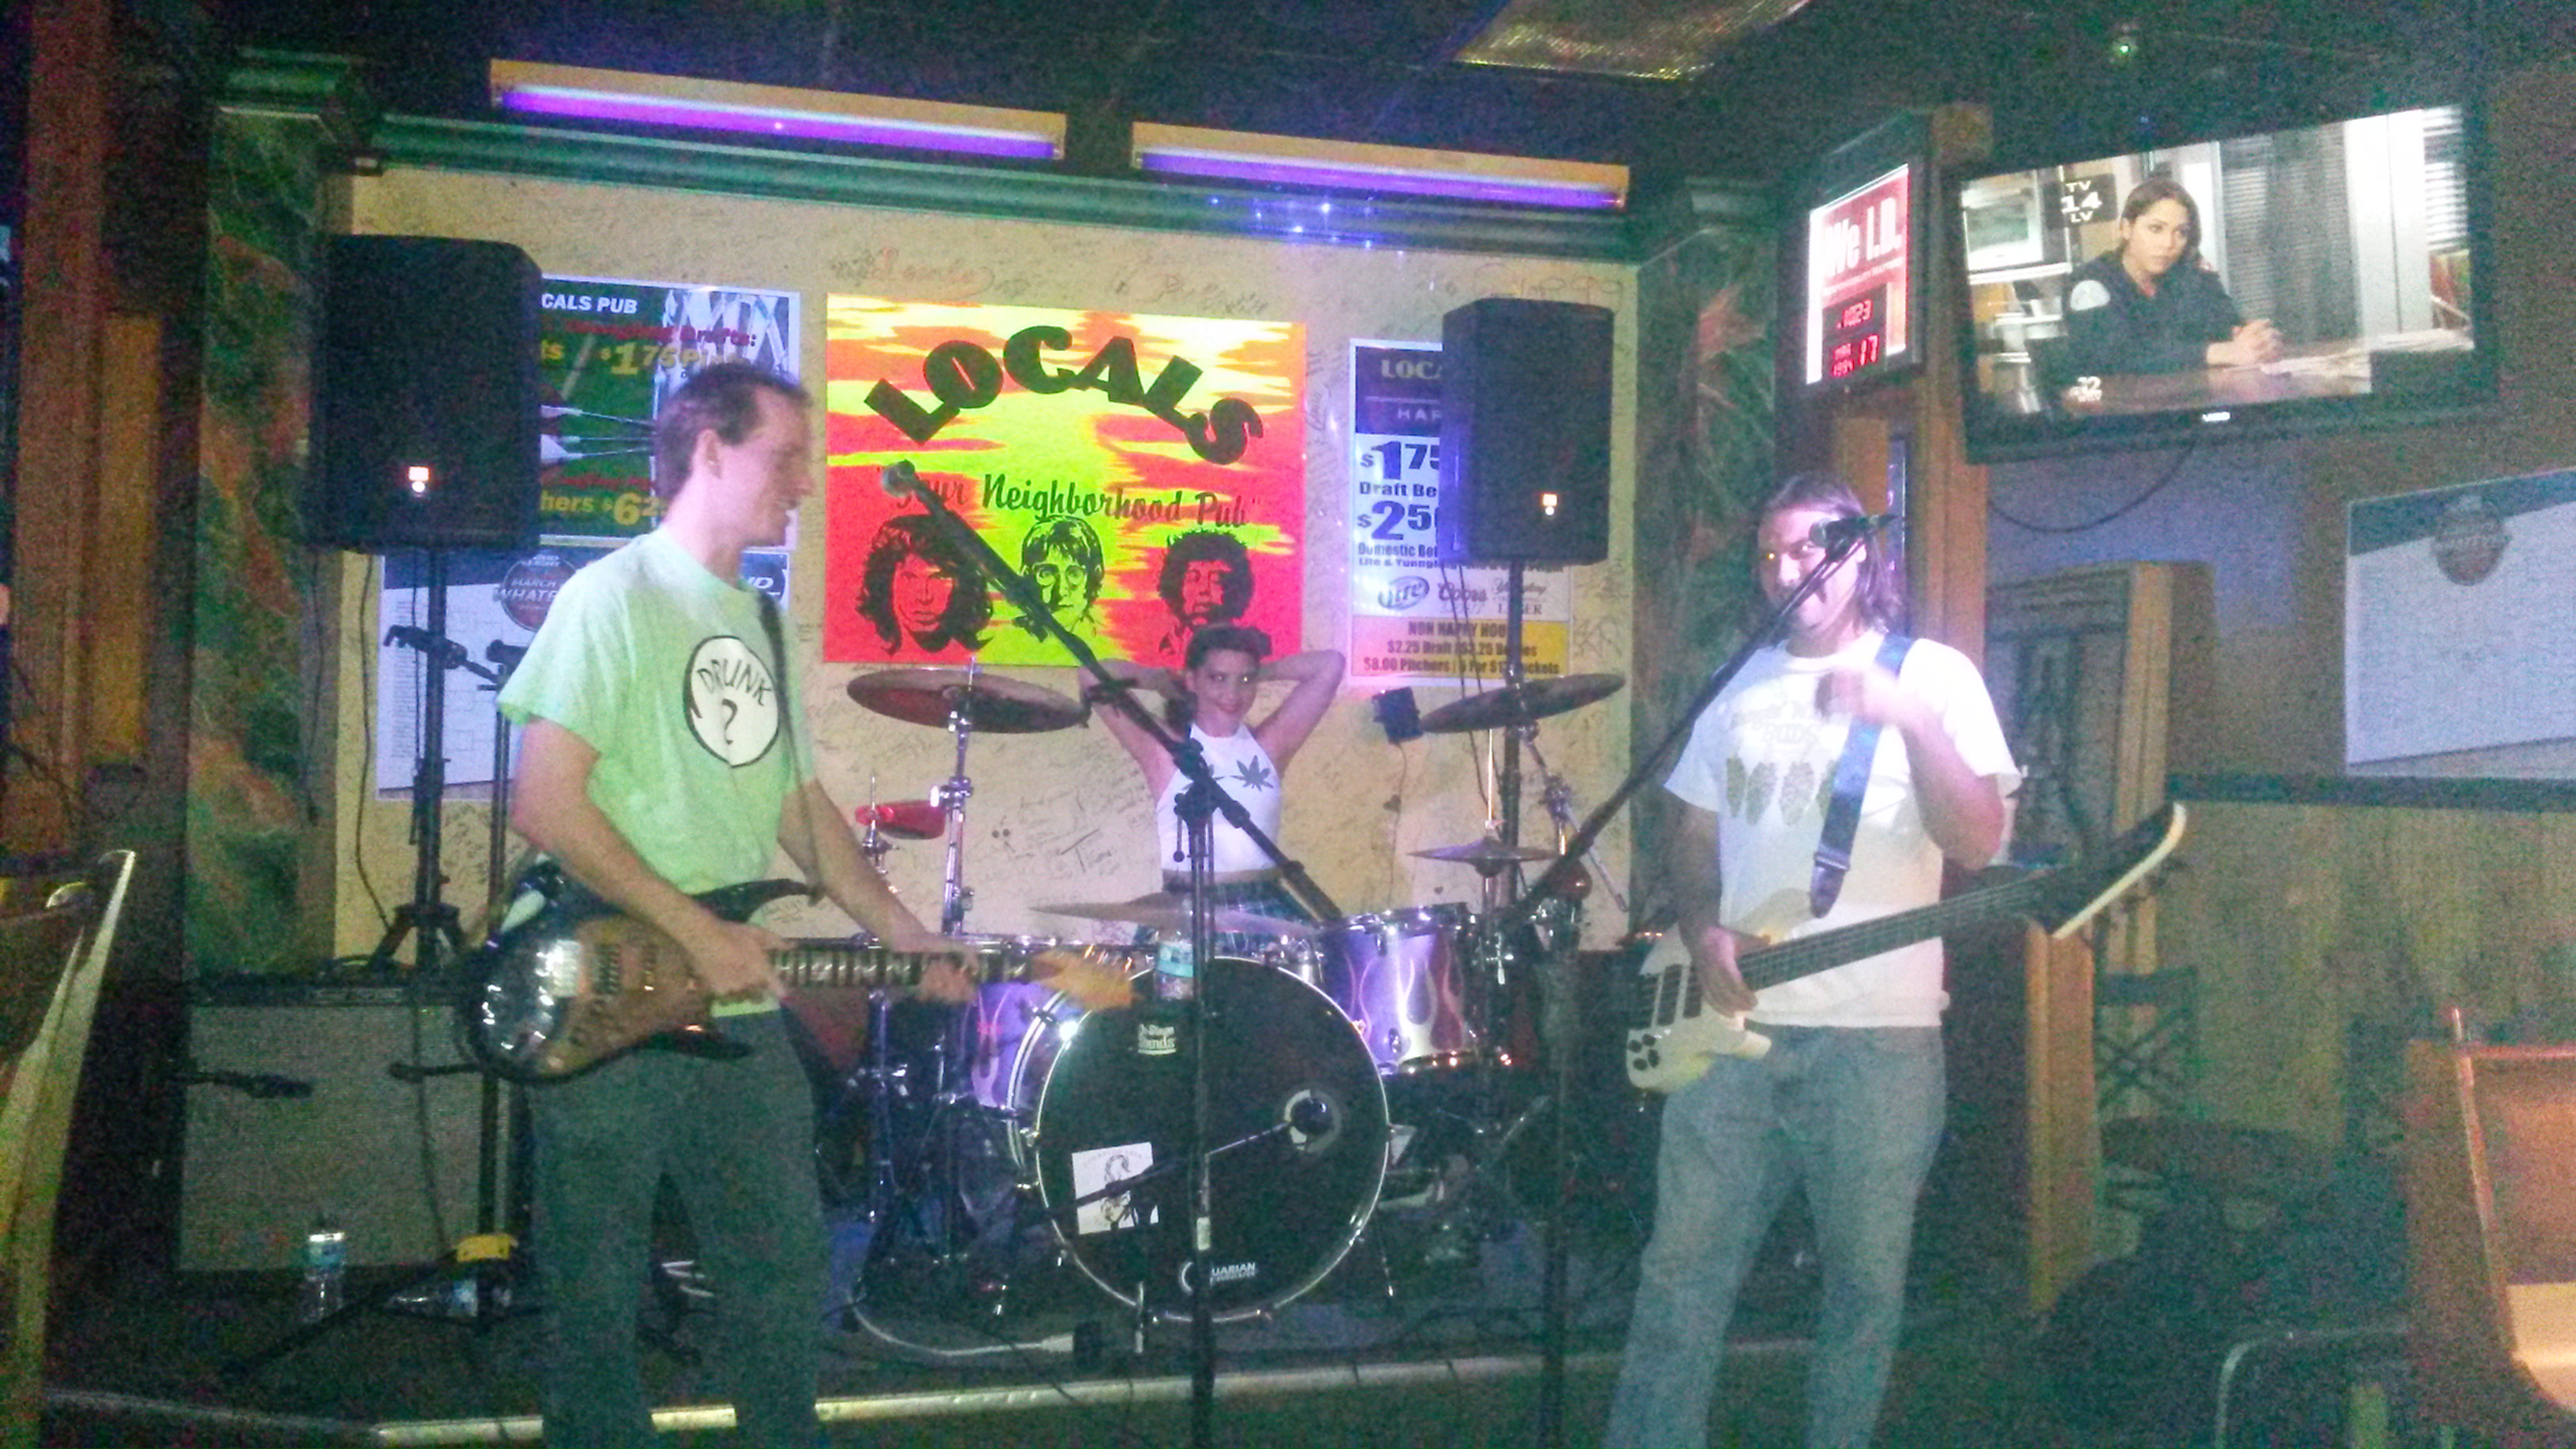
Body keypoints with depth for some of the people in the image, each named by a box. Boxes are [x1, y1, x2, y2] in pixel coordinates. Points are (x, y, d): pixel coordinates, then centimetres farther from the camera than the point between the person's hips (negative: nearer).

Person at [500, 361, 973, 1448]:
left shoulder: (756, 621, 14)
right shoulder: (615, 598, -11)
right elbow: (544, 805, -18)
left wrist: (906, 938, 9)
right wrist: (696, 932, -17)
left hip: (741, 1011, 7)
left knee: (784, 1276, 15)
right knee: (600, 1299, 6)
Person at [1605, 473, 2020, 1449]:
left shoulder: (1931, 674, 0)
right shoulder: (1742, 686, 13)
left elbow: (1976, 843, -11)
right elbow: (1693, 837, 18)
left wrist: (1912, 719, -25)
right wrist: (1704, 930, -2)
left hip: (1878, 1033, -3)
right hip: (1736, 1020, 3)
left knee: (1864, 1277, 6)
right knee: (1684, 1265, 3)